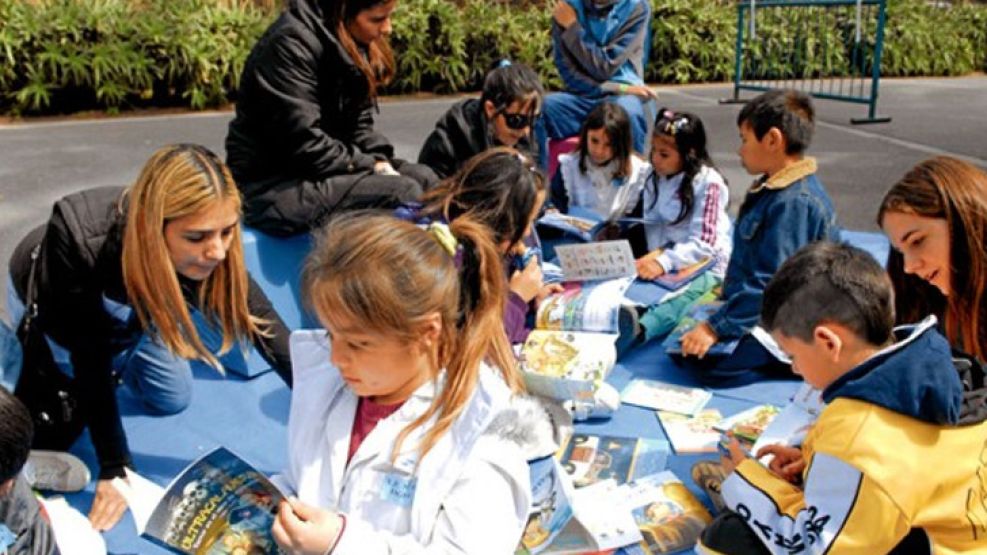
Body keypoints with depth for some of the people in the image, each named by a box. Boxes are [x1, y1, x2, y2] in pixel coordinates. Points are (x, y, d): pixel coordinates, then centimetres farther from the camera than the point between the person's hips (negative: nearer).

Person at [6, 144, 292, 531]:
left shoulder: (210, 247, -35)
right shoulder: (79, 237, -44)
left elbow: (265, 323, -29)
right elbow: (90, 353, -35)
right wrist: (115, 467, -33)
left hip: (128, 302, 3)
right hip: (48, 301, -3)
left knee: (173, 398, 7)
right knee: (53, 429, -2)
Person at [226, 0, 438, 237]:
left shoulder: (354, 46, 7)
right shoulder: (291, 44, -20)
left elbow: (359, 124, 8)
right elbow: (303, 144, -25)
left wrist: (382, 164, -9)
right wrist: (373, 167, -17)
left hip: (323, 167, 9)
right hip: (272, 184, -9)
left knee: (423, 179, -3)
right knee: (402, 192, -22)